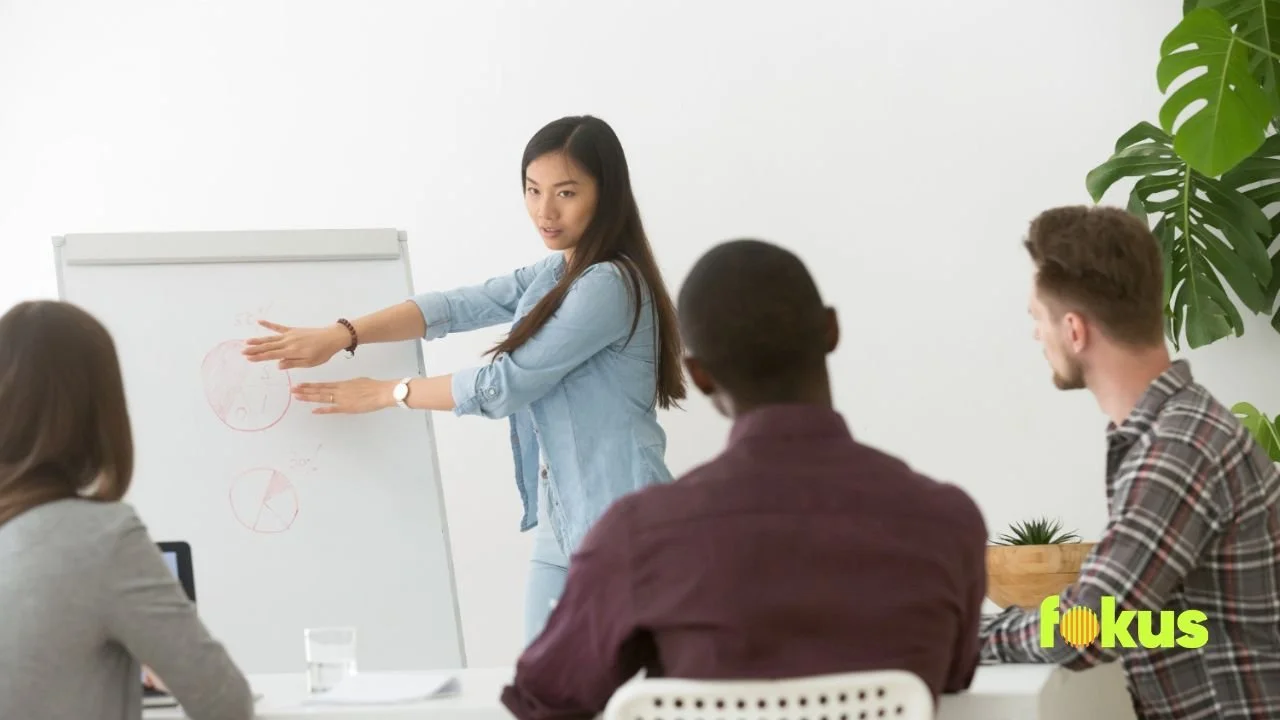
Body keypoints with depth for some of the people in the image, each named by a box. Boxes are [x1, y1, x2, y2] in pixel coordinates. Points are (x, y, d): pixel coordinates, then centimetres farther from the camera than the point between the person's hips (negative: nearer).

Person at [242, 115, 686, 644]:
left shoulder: (610, 285, -15)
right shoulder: (552, 277, 14)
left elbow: (506, 385, -14)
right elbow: (456, 307, 6)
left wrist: (388, 393, -3)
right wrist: (342, 335, -7)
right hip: (560, 531, 9)